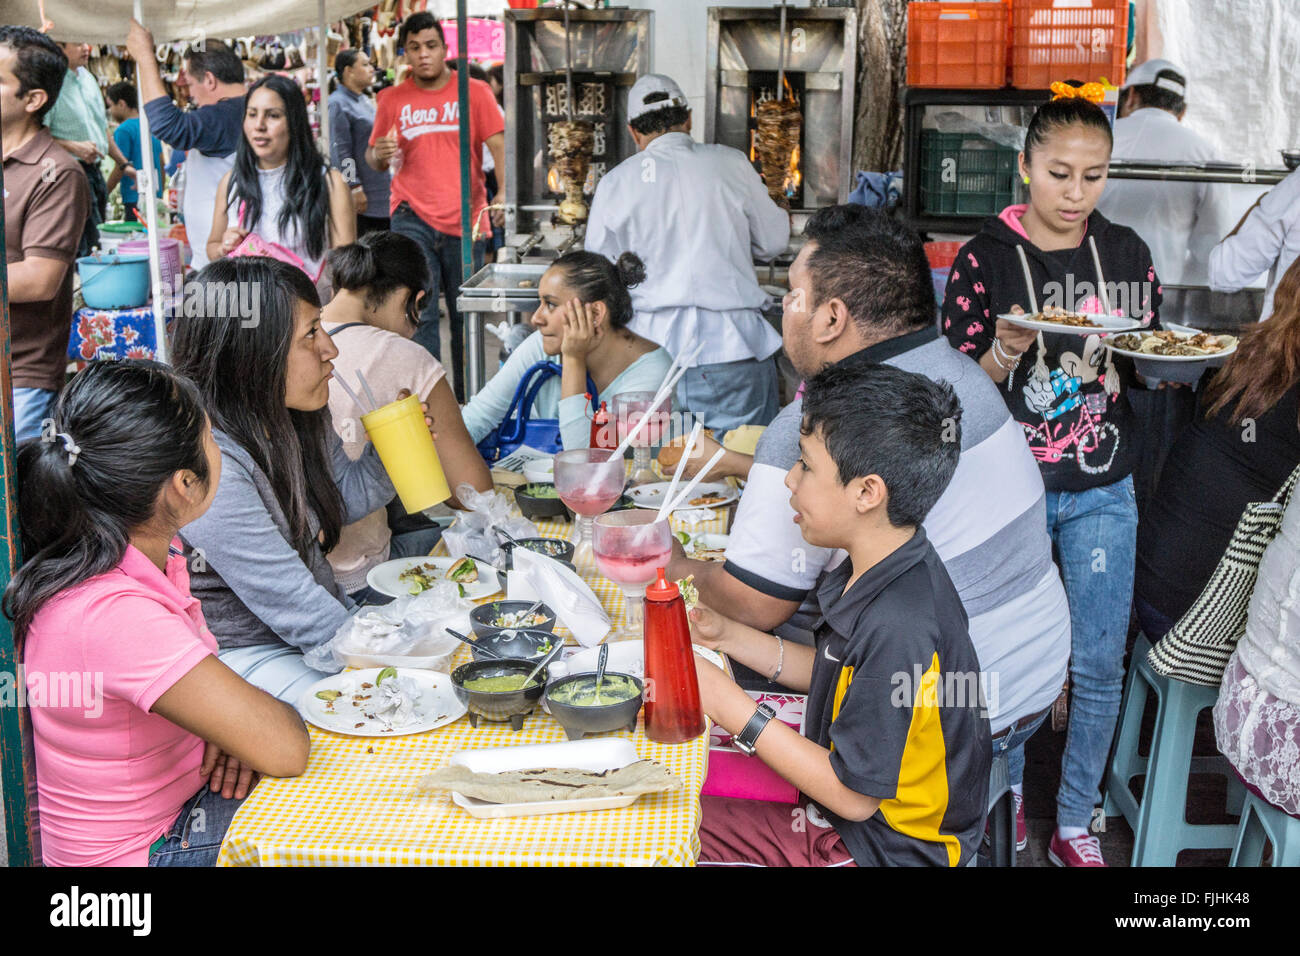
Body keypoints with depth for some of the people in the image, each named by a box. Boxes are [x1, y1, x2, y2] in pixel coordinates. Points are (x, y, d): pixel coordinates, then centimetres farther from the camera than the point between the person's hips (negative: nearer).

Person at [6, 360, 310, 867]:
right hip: (140, 849, -8)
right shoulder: (113, 615, -35)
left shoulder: (152, 551, -7)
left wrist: (238, 728, -9)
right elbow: (285, 748, -32)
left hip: (184, 794, 8)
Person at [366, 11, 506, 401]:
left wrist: (504, 194, -19)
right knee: (417, 312, -8)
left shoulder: (473, 91, 4)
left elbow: (499, 146, -2)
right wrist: (380, 154, -11)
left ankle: (467, 400, 19)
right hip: (412, 219, 0)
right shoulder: (392, 99, 9)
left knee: (466, 317, 6)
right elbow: (374, 157, 14)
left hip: (465, 221, 0)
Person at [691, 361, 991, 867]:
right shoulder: (877, 575, -4)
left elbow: (855, 794, -25)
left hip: (886, 848, -8)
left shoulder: (899, 632, -34)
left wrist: (735, 710, -21)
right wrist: (728, 636, 3)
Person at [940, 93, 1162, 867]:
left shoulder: (1127, 254, 5)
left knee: (1100, 665, 5)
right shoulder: (986, 259, -6)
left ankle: (1077, 823, 23)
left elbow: (1147, 369, 13)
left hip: (1103, 491, 3)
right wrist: (1005, 354, -26)